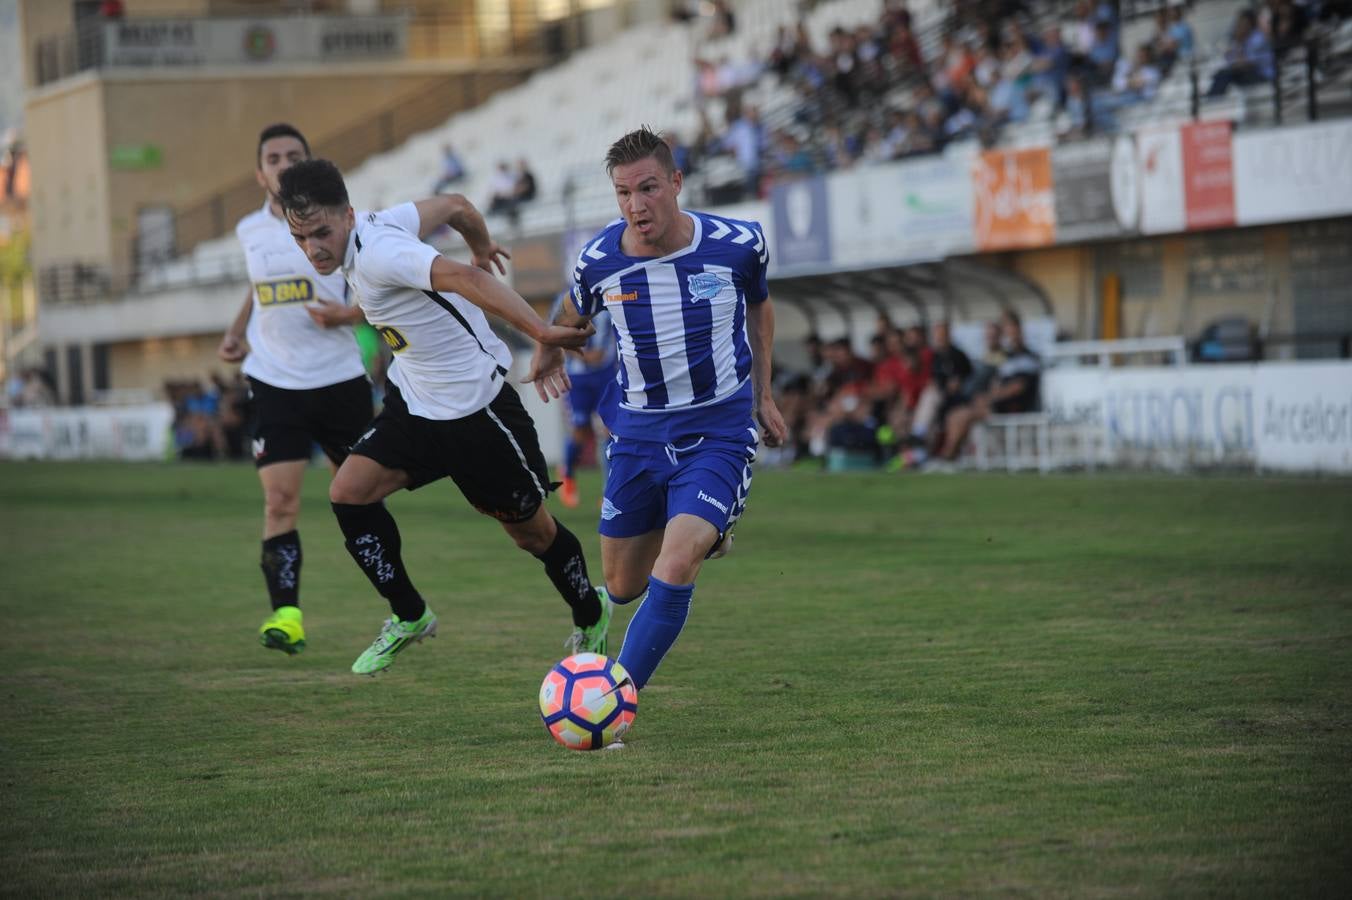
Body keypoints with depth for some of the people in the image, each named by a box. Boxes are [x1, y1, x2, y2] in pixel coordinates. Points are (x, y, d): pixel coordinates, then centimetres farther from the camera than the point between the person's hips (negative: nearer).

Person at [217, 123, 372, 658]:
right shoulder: (249, 231, 8)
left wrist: (348, 315, -18)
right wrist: (236, 333, 15)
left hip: (339, 379, -2)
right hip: (274, 383, 2)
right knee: (279, 500, -13)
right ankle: (286, 616, -15)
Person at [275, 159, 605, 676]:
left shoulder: (375, 255, -28)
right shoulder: (381, 224, -3)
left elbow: (463, 277, -41)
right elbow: (455, 206, 9)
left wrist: (540, 333, -51)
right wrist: (483, 247, 30)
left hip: (475, 407, -8)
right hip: (413, 401, 8)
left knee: (531, 531, 8)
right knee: (349, 492, -9)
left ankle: (591, 618, 35)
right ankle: (408, 616, 7)